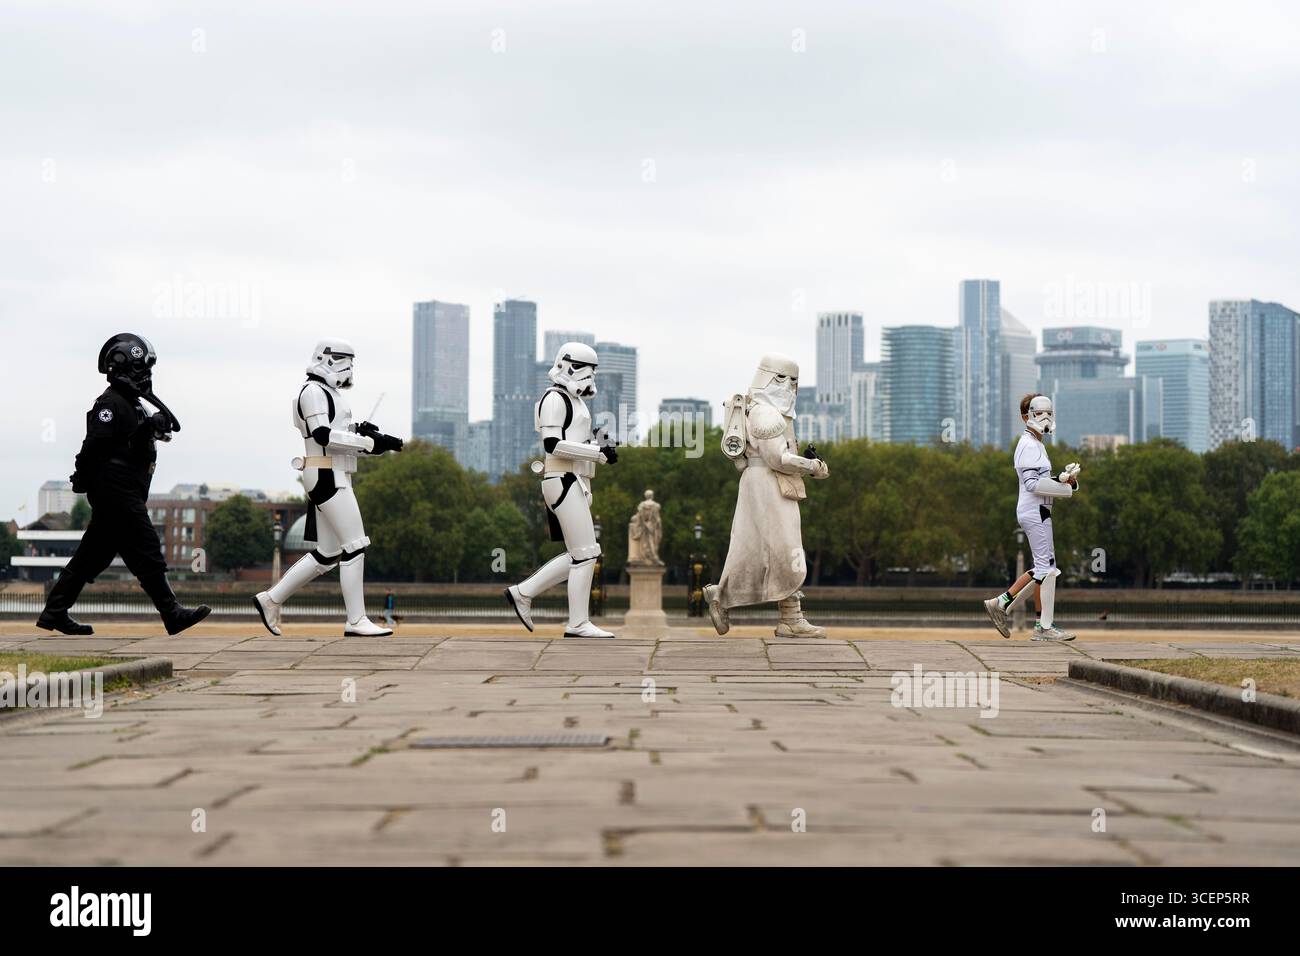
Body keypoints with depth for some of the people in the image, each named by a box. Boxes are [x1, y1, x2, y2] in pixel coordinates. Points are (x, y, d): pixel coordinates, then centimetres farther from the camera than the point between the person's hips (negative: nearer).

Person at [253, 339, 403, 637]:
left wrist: (361, 433, 1)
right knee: (354, 546, -10)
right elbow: (323, 436, -20)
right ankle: (356, 621, -7)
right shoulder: (314, 391, -10)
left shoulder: (329, 394, 21)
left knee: (327, 554, 10)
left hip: (335, 477, 10)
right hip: (327, 476, -10)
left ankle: (272, 599, 16)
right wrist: (370, 442, -21)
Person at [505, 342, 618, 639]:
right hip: (564, 481, -10)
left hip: (574, 484, 10)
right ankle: (578, 624, -4)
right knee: (586, 554, -8)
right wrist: (598, 451, -20)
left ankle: (522, 593, 17)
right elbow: (553, 444, -20)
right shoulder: (555, 399, -10)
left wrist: (603, 450, 5)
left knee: (578, 556, 11)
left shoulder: (574, 401, 21)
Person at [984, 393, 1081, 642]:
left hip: (1038, 511, 10)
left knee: (1043, 567, 14)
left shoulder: (1037, 444, 19)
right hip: (1035, 511, -10)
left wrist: (1064, 478, 2)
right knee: (1047, 567, -6)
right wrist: (1066, 485, -18)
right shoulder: (1029, 445, -12)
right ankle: (1045, 627, -3)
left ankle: (1001, 603, 13)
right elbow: (1031, 482, -21)